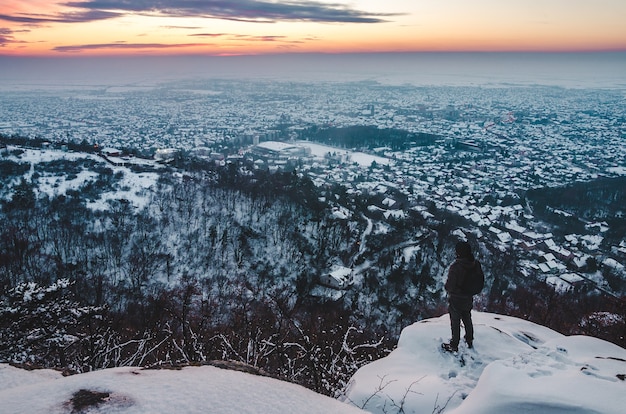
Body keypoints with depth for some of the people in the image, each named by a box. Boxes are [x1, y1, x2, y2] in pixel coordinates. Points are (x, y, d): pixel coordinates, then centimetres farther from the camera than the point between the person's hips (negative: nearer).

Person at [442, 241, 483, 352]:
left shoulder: (456, 267, -32)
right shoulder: (476, 264, -12)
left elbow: (450, 286, -25)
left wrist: (447, 288, -3)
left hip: (456, 299, -6)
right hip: (469, 299, 6)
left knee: (455, 322, 12)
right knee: (467, 320, 26)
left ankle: (454, 345, 26)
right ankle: (470, 341, 44)